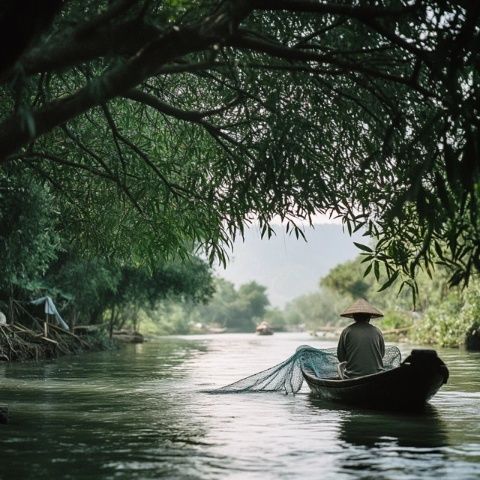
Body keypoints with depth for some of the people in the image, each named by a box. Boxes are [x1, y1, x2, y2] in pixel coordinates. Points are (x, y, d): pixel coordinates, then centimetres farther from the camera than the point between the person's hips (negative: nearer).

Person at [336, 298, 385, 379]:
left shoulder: (347, 331, -2)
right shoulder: (377, 332, 2)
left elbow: (341, 357, 5)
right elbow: (382, 354, 13)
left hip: (352, 376, -1)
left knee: (341, 366, 29)